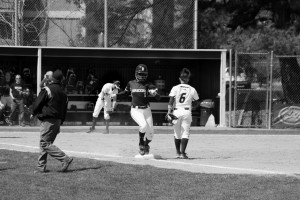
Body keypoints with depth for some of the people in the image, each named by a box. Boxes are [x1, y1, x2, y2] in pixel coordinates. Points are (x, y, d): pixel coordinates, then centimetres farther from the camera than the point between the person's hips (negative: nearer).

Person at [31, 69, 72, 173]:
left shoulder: (47, 90, -11)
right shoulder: (63, 93, 13)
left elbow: (38, 103, -8)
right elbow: (64, 111, 17)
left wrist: (33, 113, 10)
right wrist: (59, 123, 22)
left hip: (48, 121, -8)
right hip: (58, 121, 8)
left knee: (45, 144, -7)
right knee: (44, 143, 14)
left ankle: (65, 159, -16)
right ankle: (41, 167, 13)